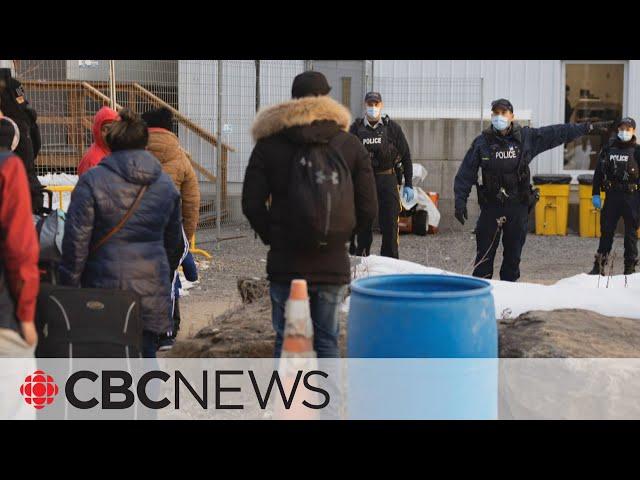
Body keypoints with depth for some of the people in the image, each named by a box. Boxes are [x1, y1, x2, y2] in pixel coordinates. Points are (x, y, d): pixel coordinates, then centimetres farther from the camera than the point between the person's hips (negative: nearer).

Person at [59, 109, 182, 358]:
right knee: (145, 354, 7)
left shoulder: (92, 181, -7)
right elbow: (172, 239, 19)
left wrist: (69, 284, -3)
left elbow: (76, 237, -10)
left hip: (105, 285, -3)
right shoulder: (166, 183, 9)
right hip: (152, 289, 3)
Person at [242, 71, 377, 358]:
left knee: (287, 343, 5)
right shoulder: (351, 145, 3)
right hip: (333, 263, 1)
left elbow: (252, 204, -3)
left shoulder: (268, 144, -1)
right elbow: (368, 208, 1)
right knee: (327, 342, 10)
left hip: (286, 262, -1)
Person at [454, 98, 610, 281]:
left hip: (518, 206, 2)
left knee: (513, 254, 8)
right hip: (491, 206, -2)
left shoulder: (527, 137, 3)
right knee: (485, 253, -1)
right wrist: (460, 201, -7)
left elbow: (558, 133, 9)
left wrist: (588, 127, 11)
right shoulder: (482, 142, -2)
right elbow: (466, 172, -1)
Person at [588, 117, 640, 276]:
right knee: (606, 231, 7)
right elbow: (598, 172, 11)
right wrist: (595, 194, 6)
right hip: (612, 196, 3)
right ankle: (599, 267, 12)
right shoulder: (608, 148, 7)